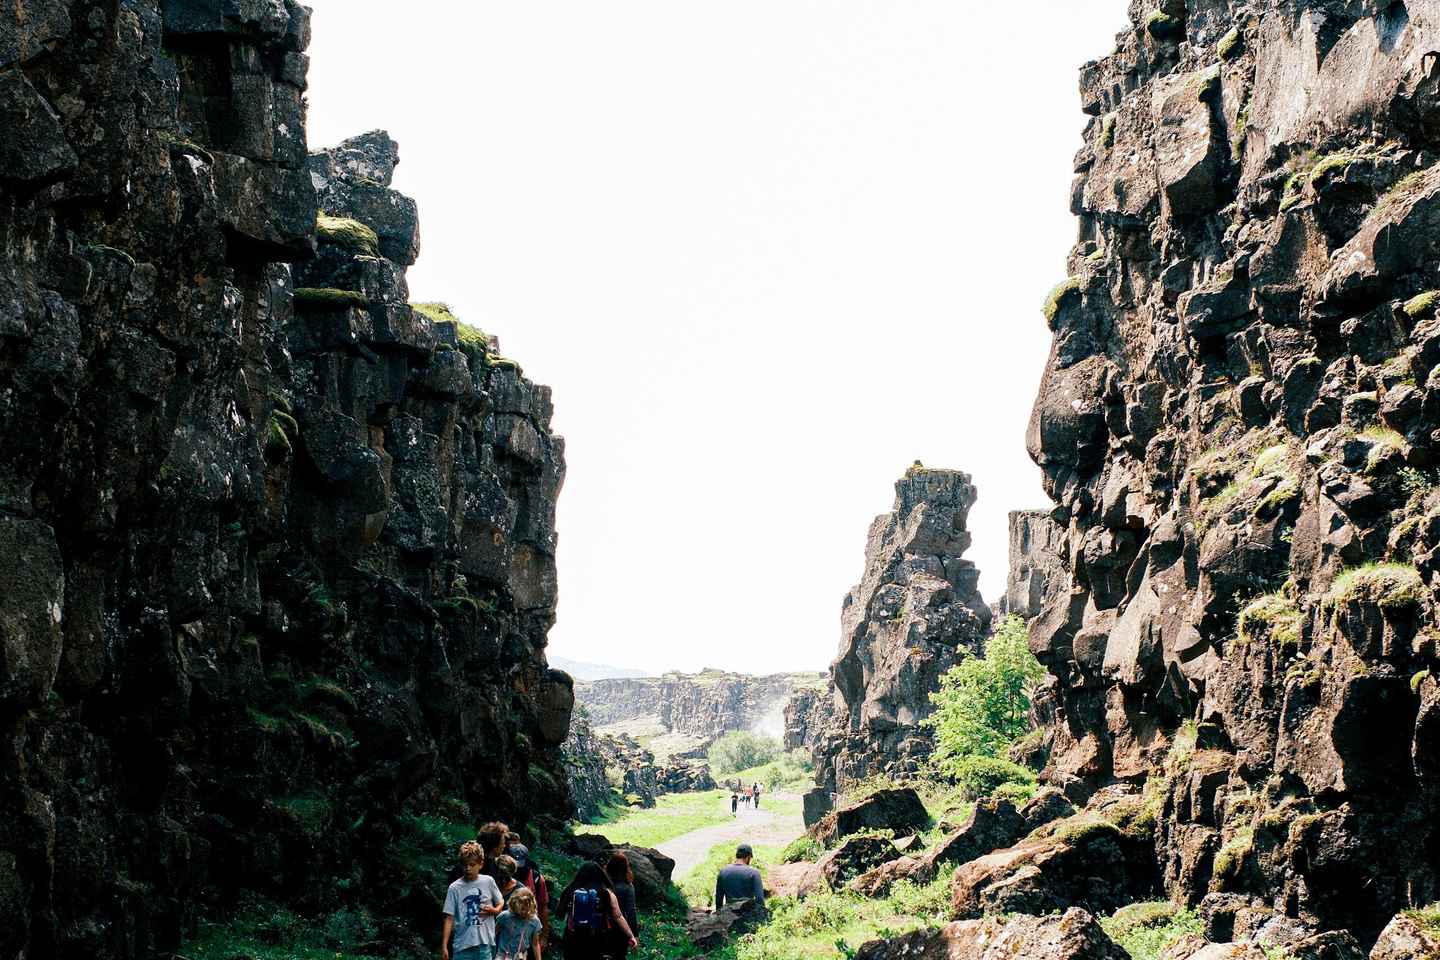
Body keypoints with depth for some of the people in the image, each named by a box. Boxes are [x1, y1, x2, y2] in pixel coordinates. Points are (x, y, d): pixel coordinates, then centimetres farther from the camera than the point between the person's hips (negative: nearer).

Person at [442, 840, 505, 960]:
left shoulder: (488, 882, 2)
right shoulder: (455, 888, -1)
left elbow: (500, 903, 16)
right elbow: (449, 919, -1)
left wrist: (493, 910, -8)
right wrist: (444, 946, -5)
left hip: (485, 944, 1)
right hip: (462, 944, -1)